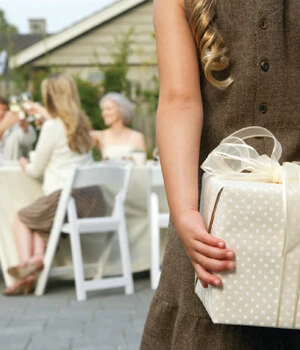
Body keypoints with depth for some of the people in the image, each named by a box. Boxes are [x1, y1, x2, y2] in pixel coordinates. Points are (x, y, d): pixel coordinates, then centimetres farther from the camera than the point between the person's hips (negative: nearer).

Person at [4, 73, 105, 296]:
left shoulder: (51, 127, -9)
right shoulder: (82, 123, 10)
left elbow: (36, 171, 0)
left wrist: (24, 164, 22)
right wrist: (44, 113, 48)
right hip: (93, 200, 7)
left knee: (22, 218, 19)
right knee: (37, 218, 24)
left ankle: (26, 263, 5)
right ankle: (38, 258, 3)